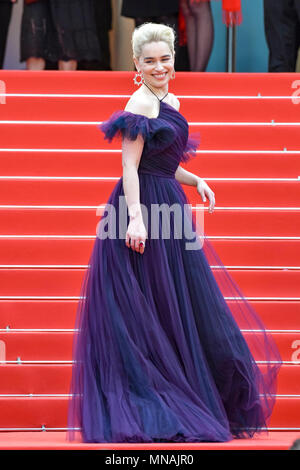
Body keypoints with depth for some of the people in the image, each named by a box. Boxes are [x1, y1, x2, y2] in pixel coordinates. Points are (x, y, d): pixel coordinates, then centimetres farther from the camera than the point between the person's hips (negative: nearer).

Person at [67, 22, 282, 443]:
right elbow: (130, 166, -17)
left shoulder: (170, 103, 16)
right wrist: (135, 218, -25)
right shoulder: (140, 104, -11)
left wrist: (196, 182, 7)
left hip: (169, 209, 9)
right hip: (145, 207, -9)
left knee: (180, 306, 12)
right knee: (152, 309, -4)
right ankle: (148, 410, 3)